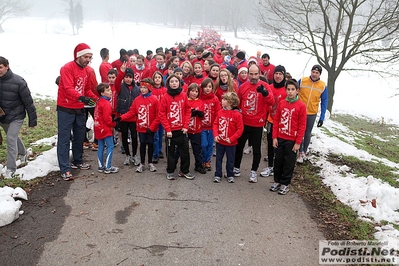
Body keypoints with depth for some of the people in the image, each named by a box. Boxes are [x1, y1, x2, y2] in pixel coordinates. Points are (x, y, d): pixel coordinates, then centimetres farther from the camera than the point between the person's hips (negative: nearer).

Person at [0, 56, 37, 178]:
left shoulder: (18, 82, -21)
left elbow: (28, 102, -15)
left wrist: (32, 120, -11)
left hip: (16, 117, -5)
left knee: (11, 139, -12)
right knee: (13, 137, 21)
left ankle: (11, 168, 0)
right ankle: (23, 153, 48)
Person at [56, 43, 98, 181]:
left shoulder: (85, 70, 10)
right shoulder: (67, 68, -15)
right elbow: (68, 88, -29)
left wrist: (96, 99, -1)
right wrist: (81, 97, -45)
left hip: (80, 109, 8)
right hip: (66, 109, -8)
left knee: (79, 137, 18)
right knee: (64, 139, -2)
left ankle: (77, 161, 34)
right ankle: (65, 169, 1)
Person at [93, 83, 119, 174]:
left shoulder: (98, 102, 12)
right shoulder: (106, 103, -17)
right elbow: (107, 118, -22)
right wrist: (114, 124, -5)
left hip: (98, 128, 9)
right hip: (106, 129, -9)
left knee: (101, 147, 13)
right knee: (110, 146, -3)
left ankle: (101, 166, 19)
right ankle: (108, 167, -2)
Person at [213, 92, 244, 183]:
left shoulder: (237, 114, -15)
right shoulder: (220, 112, -3)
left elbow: (240, 129, -14)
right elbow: (215, 124, 3)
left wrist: (231, 138, -17)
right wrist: (216, 135, -10)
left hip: (231, 143, -3)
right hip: (219, 141, 4)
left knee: (230, 159, 12)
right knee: (218, 158, 13)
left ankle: (230, 175, 29)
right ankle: (218, 175, 26)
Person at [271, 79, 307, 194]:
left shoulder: (301, 106, -8)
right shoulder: (281, 103, 2)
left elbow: (302, 126, -8)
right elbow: (276, 121, 5)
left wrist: (298, 142, -9)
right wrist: (274, 137, 1)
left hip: (292, 140, -3)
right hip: (280, 139, 3)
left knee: (289, 163, 8)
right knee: (278, 161, 13)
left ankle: (285, 183, 22)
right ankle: (277, 181, 29)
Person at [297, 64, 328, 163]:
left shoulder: (323, 86, -6)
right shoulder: (302, 81, -9)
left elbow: (324, 102, -1)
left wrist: (322, 118, -3)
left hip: (312, 114, 1)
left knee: (307, 134, 14)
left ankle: (304, 151, 31)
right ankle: (301, 152, 18)